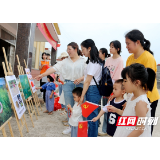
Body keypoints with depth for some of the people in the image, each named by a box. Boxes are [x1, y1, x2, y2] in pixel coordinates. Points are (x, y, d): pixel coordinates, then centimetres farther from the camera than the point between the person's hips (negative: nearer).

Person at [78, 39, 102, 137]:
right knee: (94, 114, 16)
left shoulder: (93, 62, -16)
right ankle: (94, 134, 28)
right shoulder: (96, 61, 13)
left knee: (91, 115, 0)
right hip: (94, 89, 10)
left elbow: (87, 82, -16)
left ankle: (92, 134, 12)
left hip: (92, 90, -10)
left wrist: (82, 96, -13)